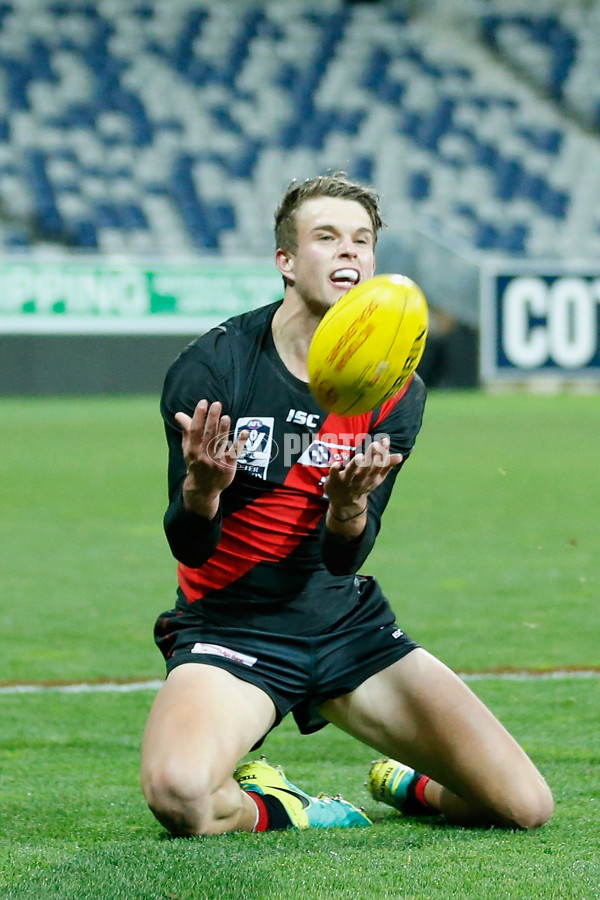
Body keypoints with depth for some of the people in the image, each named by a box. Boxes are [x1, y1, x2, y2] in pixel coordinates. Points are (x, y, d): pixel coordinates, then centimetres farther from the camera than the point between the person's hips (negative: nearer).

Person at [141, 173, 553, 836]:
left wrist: (349, 503, -30)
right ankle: (267, 807, 0)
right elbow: (189, 546, -12)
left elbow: (345, 560, -6)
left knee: (525, 805, -8)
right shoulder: (212, 369, -11)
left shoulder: (395, 390, 1)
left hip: (347, 626, 4)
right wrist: (200, 490, -36)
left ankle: (409, 785, 26)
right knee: (180, 796, -36)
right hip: (229, 628, -4)